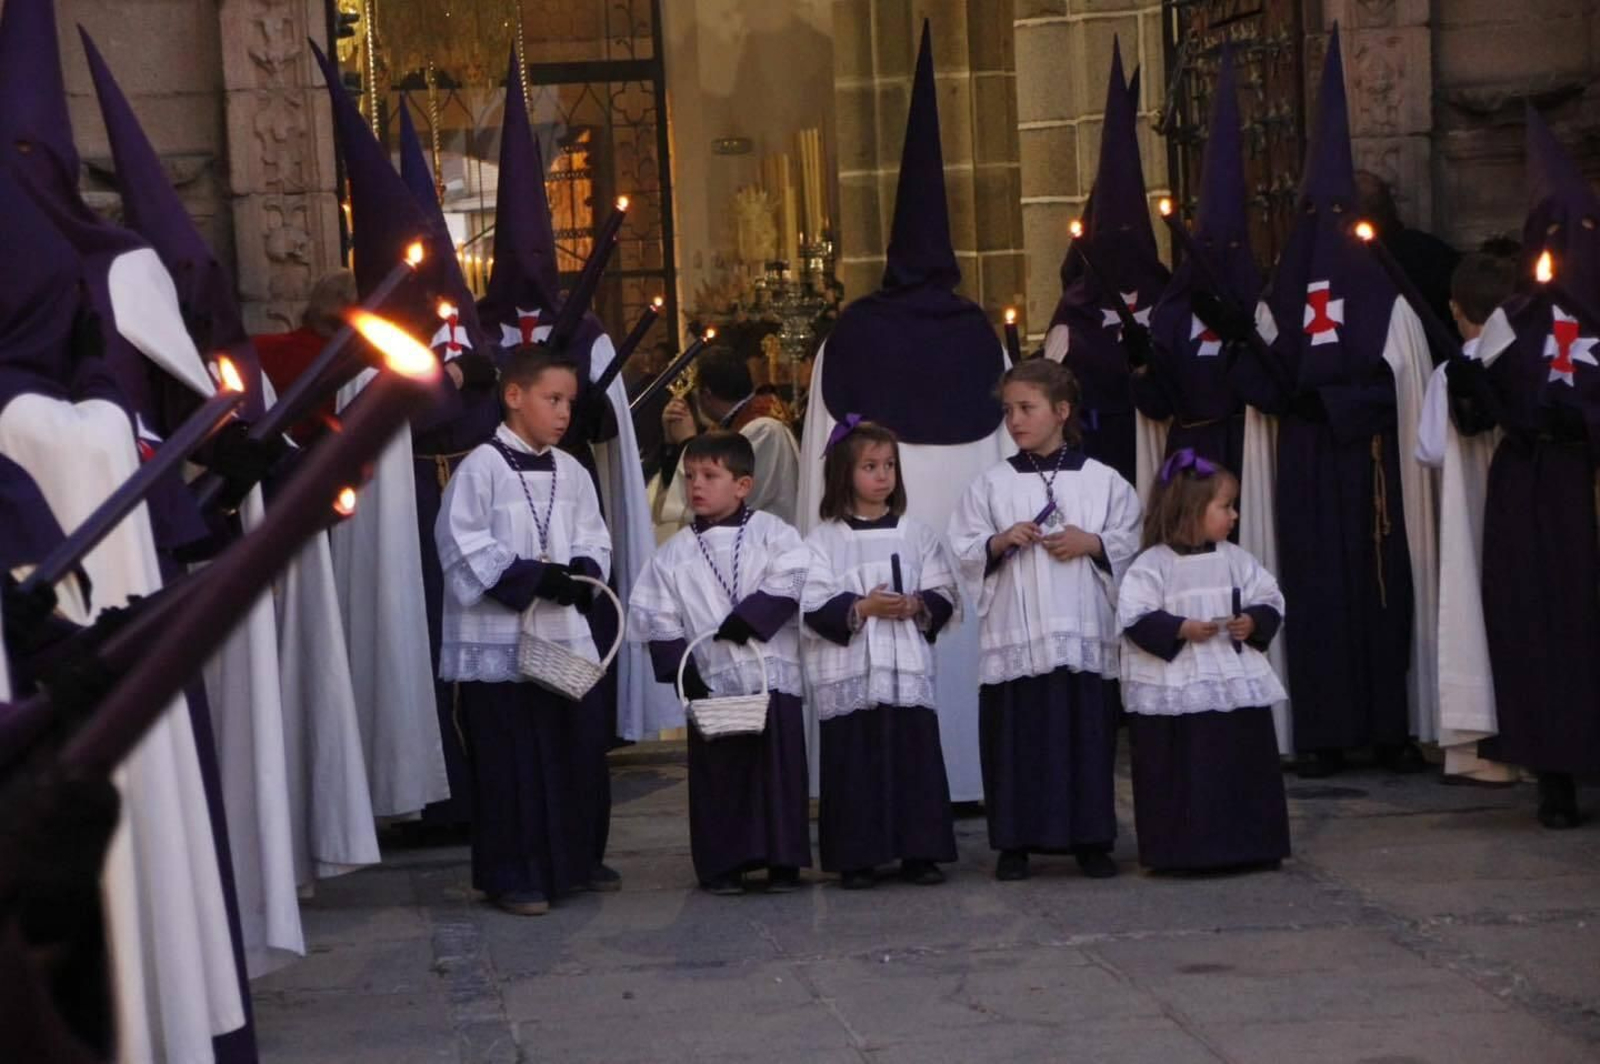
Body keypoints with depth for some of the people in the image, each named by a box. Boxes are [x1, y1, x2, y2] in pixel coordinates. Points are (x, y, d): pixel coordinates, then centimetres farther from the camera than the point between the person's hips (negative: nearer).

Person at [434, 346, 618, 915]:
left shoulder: (570, 472, 10)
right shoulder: (482, 468, -9)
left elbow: (593, 540, 12)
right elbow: (465, 549, -14)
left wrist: (582, 574, -10)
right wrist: (535, 577, -20)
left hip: (567, 637, 6)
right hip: (499, 642, -6)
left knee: (577, 751, 11)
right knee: (509, 762, -1)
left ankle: (575, 859, 26)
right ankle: (510, 874, 7)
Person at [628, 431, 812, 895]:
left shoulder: (770, 533, 2)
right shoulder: (676, 552, 7)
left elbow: (788, 582, -11)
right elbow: (656, 617, 4)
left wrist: (747, 619, -20)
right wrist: (683, 674, -6)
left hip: (772, 677, -2)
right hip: (711, 680, 2)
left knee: (779, 766, 1)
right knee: (716, 774, 2)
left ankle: (782, 860, 9)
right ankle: (722, 864, 9)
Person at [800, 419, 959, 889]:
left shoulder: (916, 534, 9)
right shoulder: (824, 539, 1)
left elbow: (945, 597, 8)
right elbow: (813, 607, -6)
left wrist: (917, 606, -11)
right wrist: (861, 608, -16)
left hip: (907, 670, 2)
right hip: (849, 673, -2)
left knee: (915, 759, 1)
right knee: (854, 764, -1)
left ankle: (919, 853, 8)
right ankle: (856, 859, 5)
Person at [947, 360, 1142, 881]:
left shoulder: (1102, 480, 5)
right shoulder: (993, 484, 6)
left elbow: (1131, 543, 7)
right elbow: (963, 552, 6)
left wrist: (1093, 543, -9)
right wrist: (999, 542, -12)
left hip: (1084, 634, 0)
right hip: (1013, 636, 0)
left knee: (1088, 734, 2)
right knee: (1015, 735, 0)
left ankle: (1090, 840, 12)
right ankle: (1014, 842, 9)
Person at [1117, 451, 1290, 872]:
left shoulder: (1235, 560, 8)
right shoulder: (1153, 564, -7)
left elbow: (1270, 601, 11)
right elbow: (1135, 618, -12)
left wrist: (1253, 622, -8)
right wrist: (1181, 629, -20)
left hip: (1237, 684, 5)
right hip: (1175, 691, -5)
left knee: (1245, 767, 8)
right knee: (1182, 774, -1)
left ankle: (1249, 846, 17)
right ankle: (1182, 852, 6)